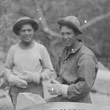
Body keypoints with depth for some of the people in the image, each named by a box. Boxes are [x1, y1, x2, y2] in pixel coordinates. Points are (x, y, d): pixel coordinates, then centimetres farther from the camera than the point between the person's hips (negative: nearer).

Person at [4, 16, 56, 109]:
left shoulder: (41, 48, 2)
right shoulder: (13, 49, 5)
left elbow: (50, 72, 4)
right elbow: (7, 68, 14)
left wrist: (33, 77, -8)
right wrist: (14, 79, -5)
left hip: (36, 91, -1)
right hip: (16, 92, 1)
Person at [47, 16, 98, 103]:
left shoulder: (86, 56, -16)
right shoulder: (66, 51, 11)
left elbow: (86, 85, -22)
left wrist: (62, 89, -19)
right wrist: (56, 85, -1)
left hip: (77, 102, -8)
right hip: (62, 99, 8)